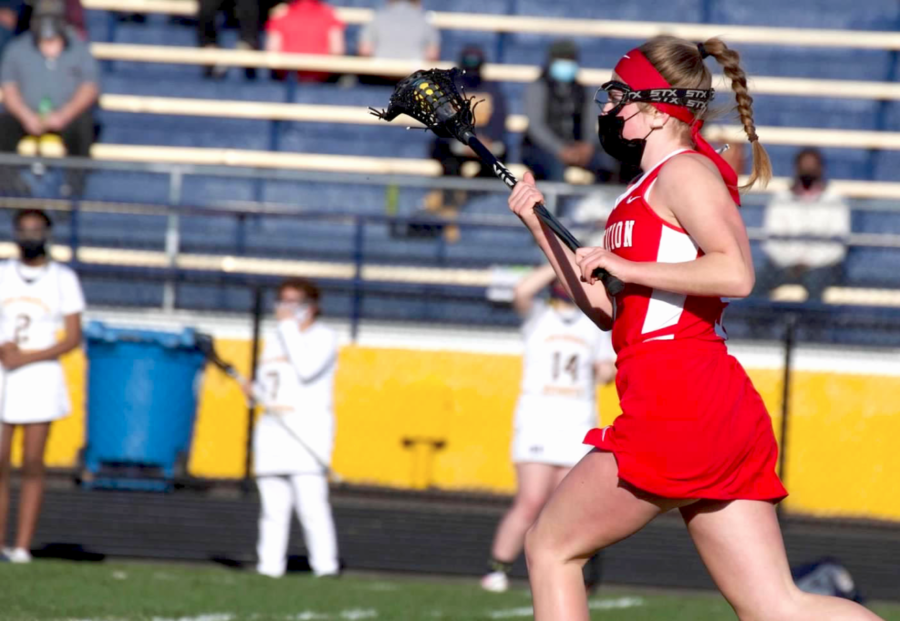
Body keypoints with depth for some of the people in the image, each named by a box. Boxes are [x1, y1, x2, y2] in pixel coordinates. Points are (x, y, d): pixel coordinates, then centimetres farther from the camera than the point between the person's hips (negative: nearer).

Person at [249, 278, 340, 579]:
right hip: (272, 426, 7)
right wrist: (255, 391, 5)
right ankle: (270, 564, 2)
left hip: (308, 427, -7)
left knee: (311, 501, -16)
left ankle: (325, 565, -16)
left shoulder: (323, 337, 2)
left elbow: (307, 370, -15)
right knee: (273, 505, 2)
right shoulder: (275, 340, 22)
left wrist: (290, 327, -9)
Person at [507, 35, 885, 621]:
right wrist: (540, 224, 24)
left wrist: (625, 266, -16)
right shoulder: (650, 190, 25)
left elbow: (735, 272, -22)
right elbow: (607, 310, 28)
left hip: (679, 409, -10)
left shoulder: (685, 171, -5)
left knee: (551, 545, 4)